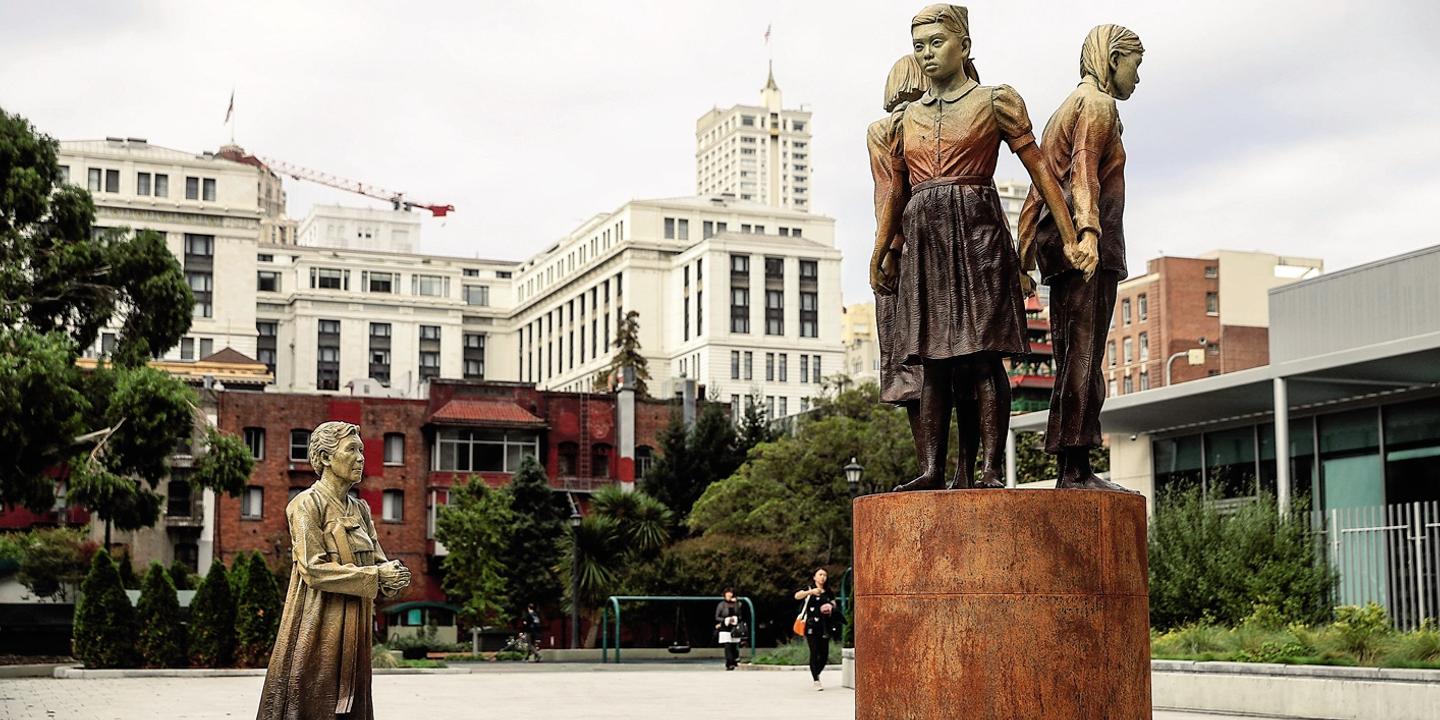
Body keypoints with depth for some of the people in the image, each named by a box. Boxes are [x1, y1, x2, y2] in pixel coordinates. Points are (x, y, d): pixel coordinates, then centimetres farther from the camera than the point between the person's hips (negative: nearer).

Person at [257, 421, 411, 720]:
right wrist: (375, 576, -15)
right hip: (319, 630, -7)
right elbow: (313, 569, -14)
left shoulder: (359, 508, 15)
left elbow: (378, 561, 13)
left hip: (353, 632, 7)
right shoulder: (308, 503, -6)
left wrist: (391, 575, -11)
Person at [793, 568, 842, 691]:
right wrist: (810, 592, -33)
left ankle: (816, 675, 24)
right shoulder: (809, 588, 0)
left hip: (824, 626, 4)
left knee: (824, 654, 2)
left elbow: (834, 604, 20)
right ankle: (816, 681, -4)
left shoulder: (828, 591, 14)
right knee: (814, 653, -8)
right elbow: (797, 596, -17)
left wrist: (831, 607, -4)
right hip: (811, 625, -4)